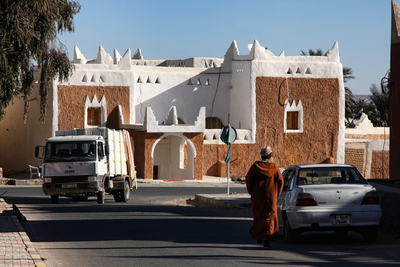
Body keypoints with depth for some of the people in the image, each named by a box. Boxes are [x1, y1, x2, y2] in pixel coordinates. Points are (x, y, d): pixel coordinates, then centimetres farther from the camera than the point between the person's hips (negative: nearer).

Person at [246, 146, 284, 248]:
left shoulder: (255, 166, -3)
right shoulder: (274, 167, -3)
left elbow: (248, 178, -6)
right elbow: (280, 181, -3)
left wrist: (251, 192, 6)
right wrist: (277, 195, 9)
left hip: (257, 196, 1)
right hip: (270, 196, -1)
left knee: (258, 216, 17)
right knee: (269, 216, 1)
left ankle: (258, 238, 21)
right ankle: (267, 239, -14)